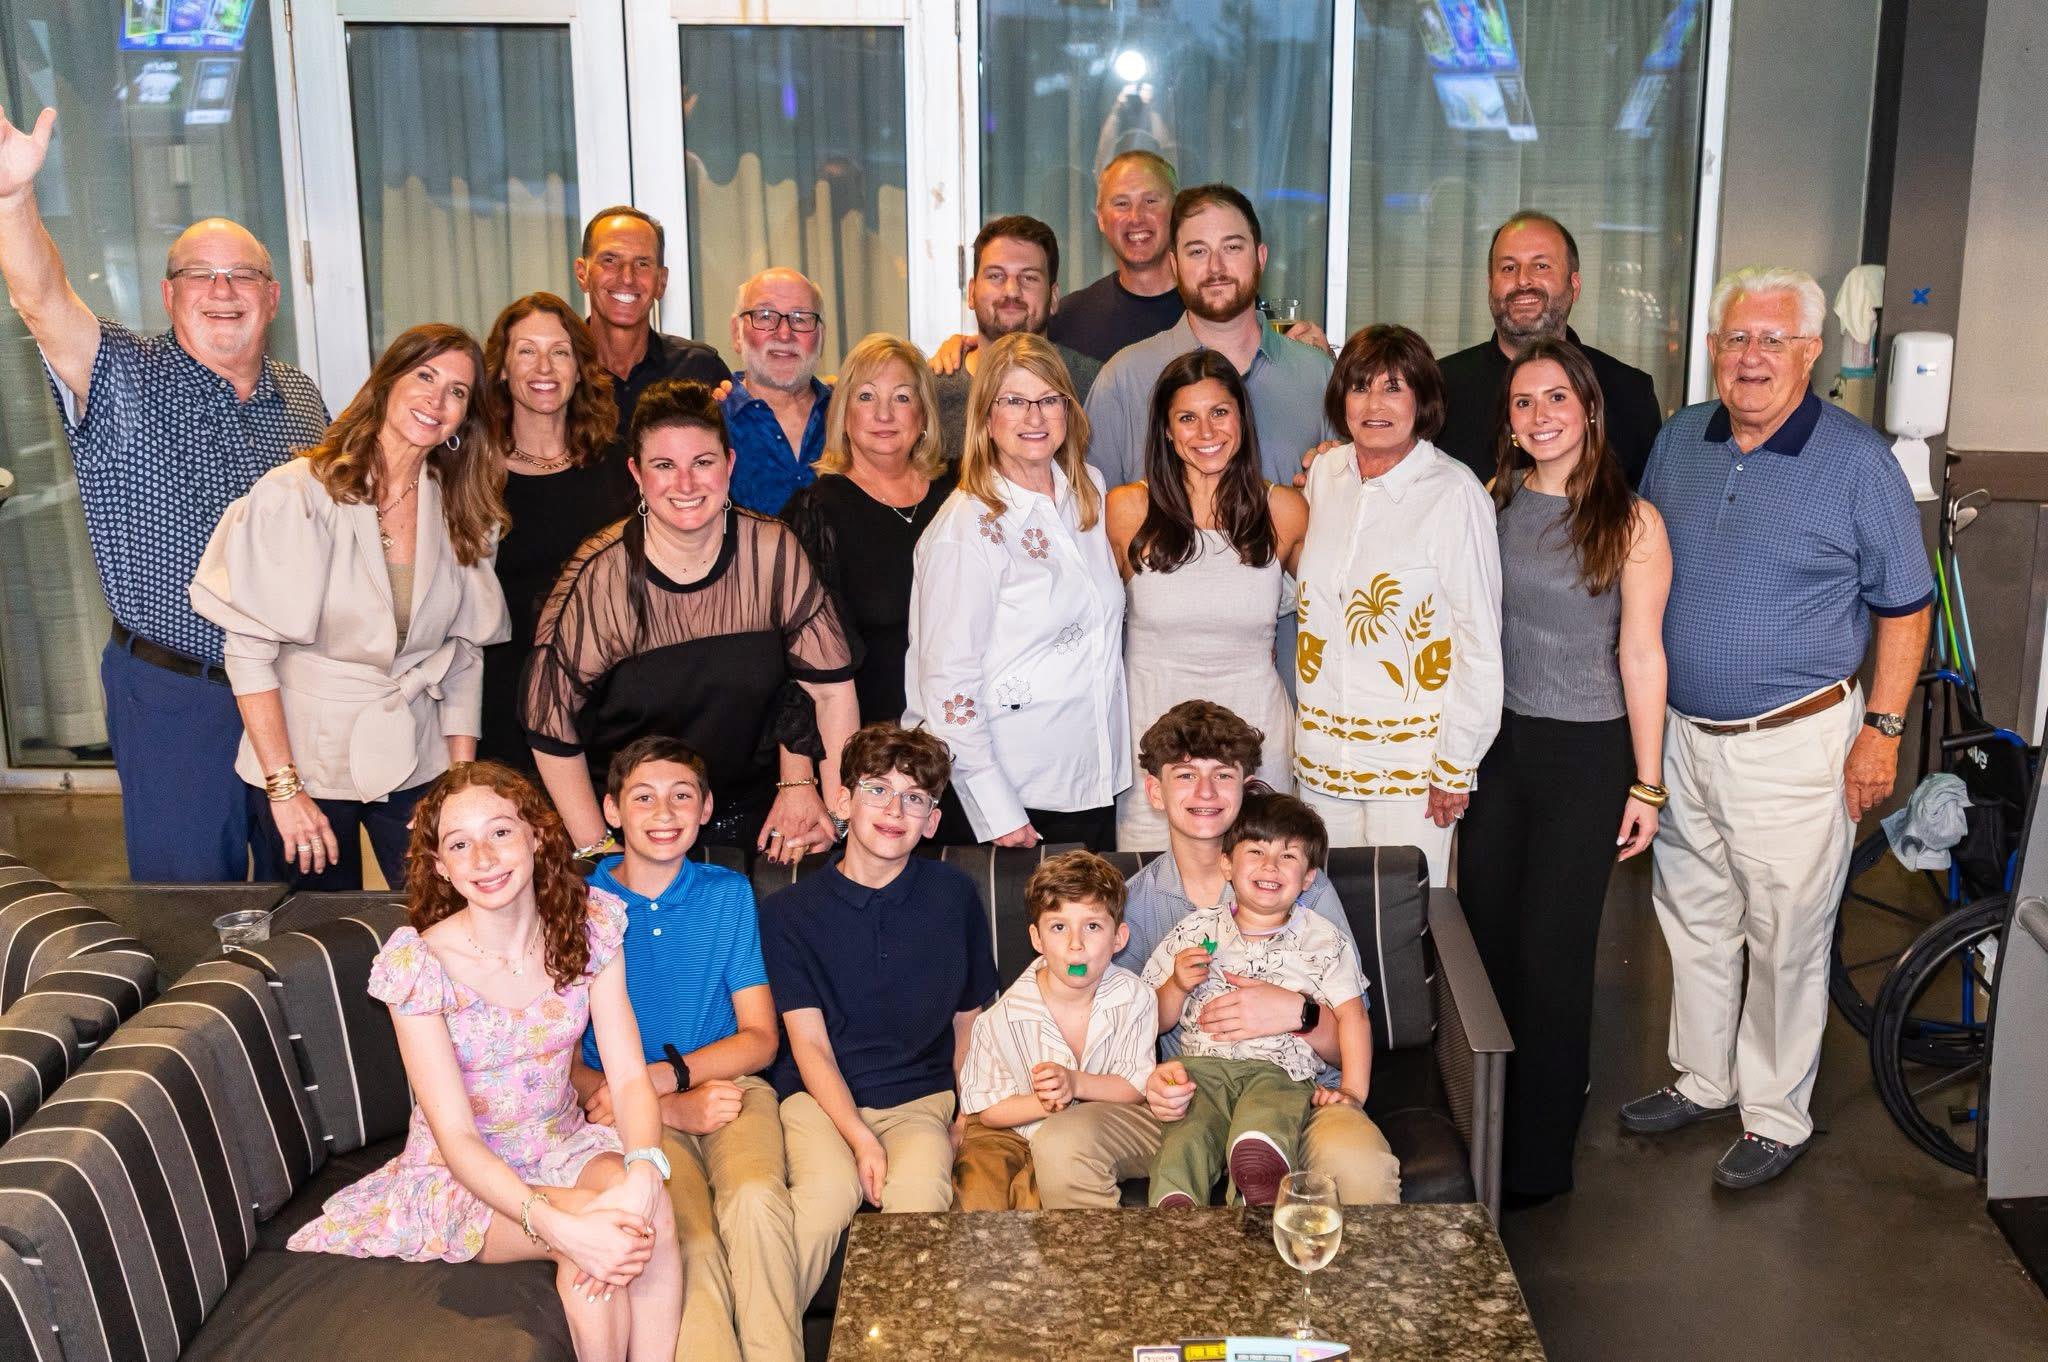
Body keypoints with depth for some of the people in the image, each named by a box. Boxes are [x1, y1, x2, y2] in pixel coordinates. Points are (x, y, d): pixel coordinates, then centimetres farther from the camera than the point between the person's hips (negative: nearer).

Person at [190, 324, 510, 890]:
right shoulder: (295, 493, -13)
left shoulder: (458, 511, 2)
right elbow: (248, 649, -12)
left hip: (417, 767, 4)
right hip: (305, 761, -3)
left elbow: (465, 652, 7)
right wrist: (284, 788, -15)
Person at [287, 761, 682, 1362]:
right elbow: (457, 1138, -20)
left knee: (646, 1210, -30)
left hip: (563, 1149, 3)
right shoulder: (416, 963, -19)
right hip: (460, 1175, -3)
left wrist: (643, 1174, -35)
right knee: (593, 1234, -31)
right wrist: (559, 1226, -36)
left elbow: (630, 1079, -13)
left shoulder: (589, 925, -9)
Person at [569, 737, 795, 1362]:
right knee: (691, 1241, -30)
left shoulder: (729, 894, 8)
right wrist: (672, 1107, -13)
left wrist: (660, 1075, -11)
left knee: (755, 1198, -32)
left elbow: (760, 1039, 6)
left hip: (730, 1084, 1)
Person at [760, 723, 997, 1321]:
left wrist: (967, 1117, 1)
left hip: (921, 1097, 1)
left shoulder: (954, 897, 6)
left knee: (920, 1188, -32)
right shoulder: (788, 910, 1)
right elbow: (809, 1044, -4)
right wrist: (860, 1138, -17)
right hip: (820, 1096, -1)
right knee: (829, 1189, -34)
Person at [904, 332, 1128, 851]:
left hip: (1094, 783, 6)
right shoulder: (968, 526, -14)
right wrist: (998, 813, -18)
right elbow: (946, 681, -15)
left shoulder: (1088, 489, 6)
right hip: (1013, 794, -6)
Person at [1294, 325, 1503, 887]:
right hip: (1322, 753, 5)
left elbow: (1480, 639, -10)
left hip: (1412, 761, -5)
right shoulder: (1324, 474, 5)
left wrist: (1456, 768, -10)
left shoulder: (1454, 493, -12)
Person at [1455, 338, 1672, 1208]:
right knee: (1485, 934, 8)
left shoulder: (1631, 522, -7)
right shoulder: (1489, 502, 4)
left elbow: (1641, 655, -7)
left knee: (1552, 950, 3)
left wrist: (1646, 784, -6)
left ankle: (1539, 1160, 18)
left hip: (1587, 752, -4)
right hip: (1495, 741, 4)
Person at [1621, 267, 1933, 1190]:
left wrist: (1884, 729, -9)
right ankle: (1703, 1080, 35)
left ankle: (1778, 1117, 20)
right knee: (1693, 918, 17)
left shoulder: (1857, 461, -10)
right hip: (1681, 733, 5)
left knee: (1786, 938, 3)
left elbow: (1904, 605, -4)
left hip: (1794, 741, -5)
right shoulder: (1679, 440, 4)